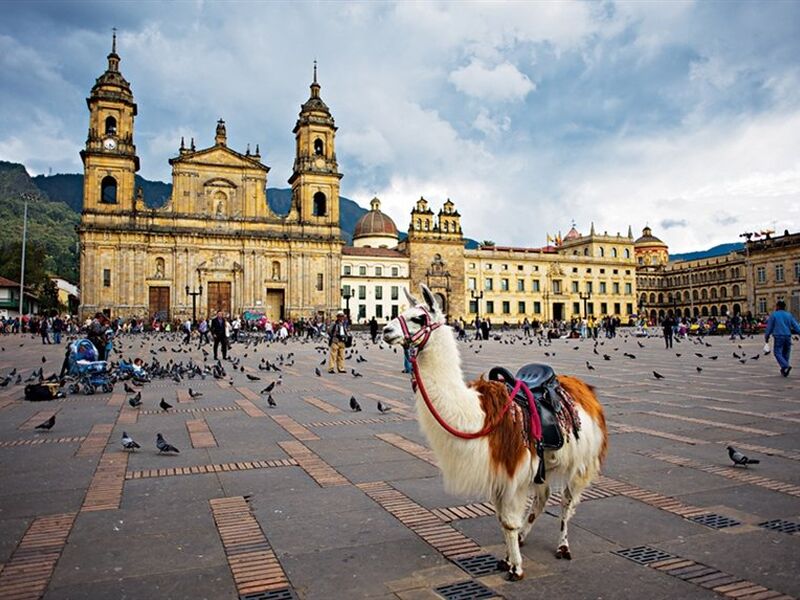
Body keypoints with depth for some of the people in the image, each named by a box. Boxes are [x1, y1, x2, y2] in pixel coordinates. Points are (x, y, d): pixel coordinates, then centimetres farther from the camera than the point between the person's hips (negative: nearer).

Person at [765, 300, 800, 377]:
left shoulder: (773, 315, 0)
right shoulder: (789, 315, 10)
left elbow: (769, 327, 2)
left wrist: (766, 337, 10)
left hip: (778, 337, -4)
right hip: (788, 336, 4)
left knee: (778, 353, -5)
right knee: (786, 353, 12)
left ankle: (786, 366, -27)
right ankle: (783, 370, 15)